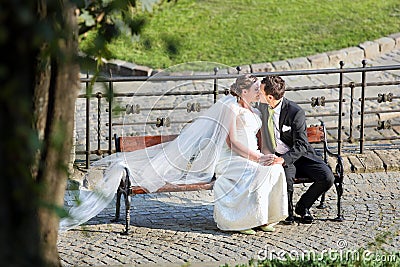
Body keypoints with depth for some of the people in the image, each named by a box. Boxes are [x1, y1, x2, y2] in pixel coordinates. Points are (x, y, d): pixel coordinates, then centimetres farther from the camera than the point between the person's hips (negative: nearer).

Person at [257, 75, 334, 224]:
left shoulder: (295, 112, -17)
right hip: (279, 158, 2)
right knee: (286, 175, -33)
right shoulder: (261, 107, -1)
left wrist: (284, 159, -36)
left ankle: (302, 206, 4)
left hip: (301, 155, -1)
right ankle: (287, 211, -5)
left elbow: (301, 145, -19)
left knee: (327, 178, -23)